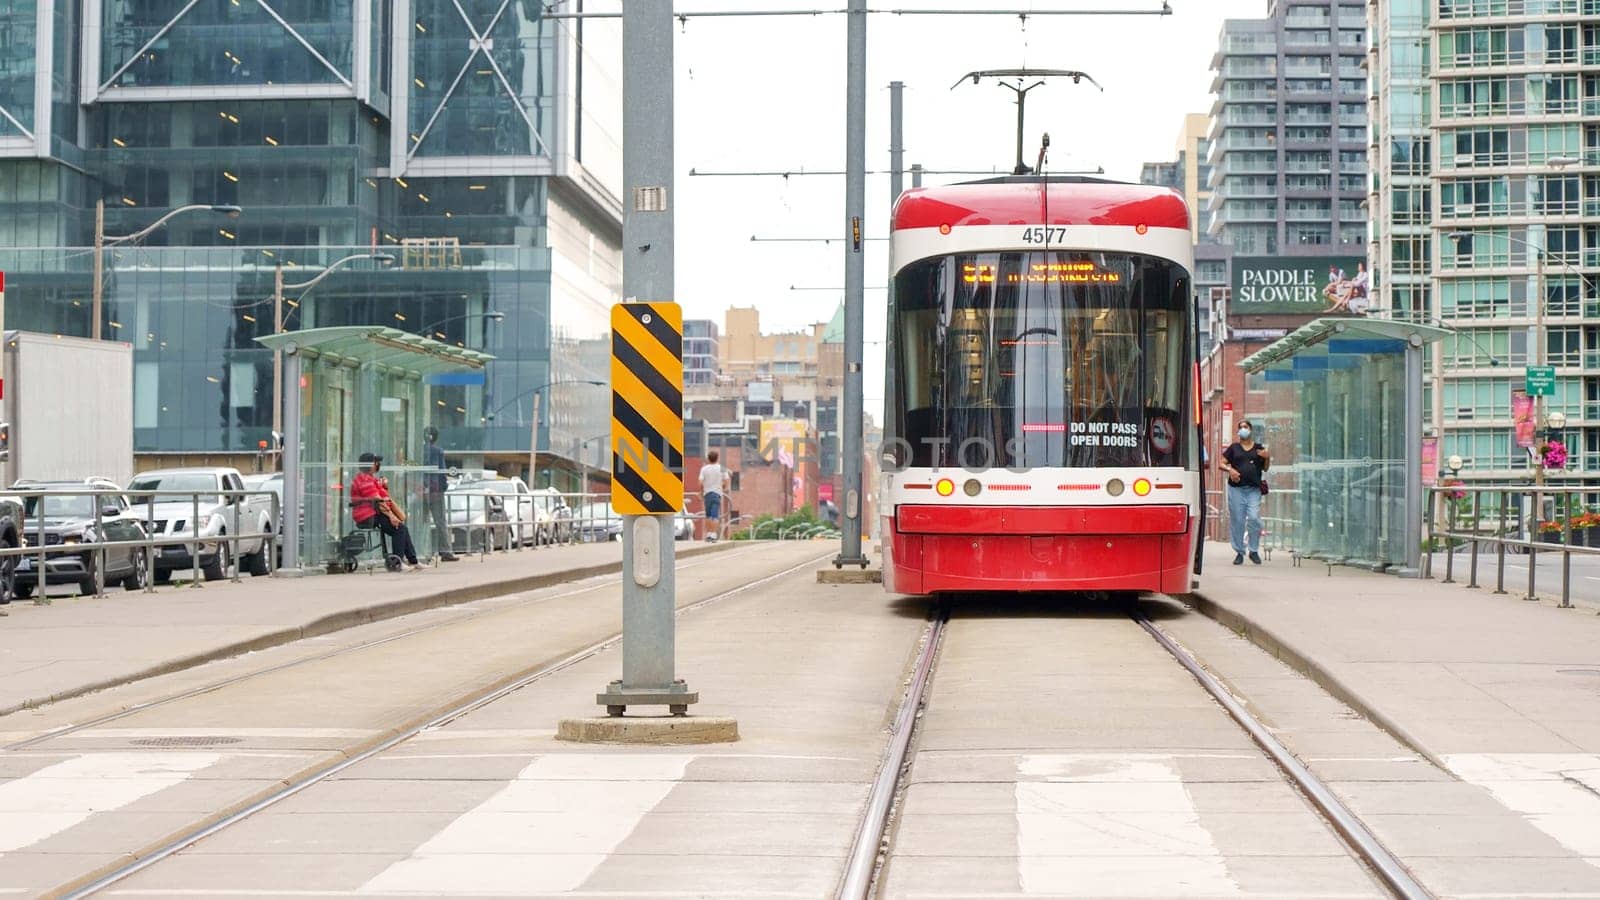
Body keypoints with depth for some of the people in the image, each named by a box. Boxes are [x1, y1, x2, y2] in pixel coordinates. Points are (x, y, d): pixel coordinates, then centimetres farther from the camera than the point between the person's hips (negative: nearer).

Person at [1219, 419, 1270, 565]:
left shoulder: (1259, 448, 13)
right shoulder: (1233, 448, 11)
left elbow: (1265, 468, 16)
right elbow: (1221, 464, 9)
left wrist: (1267, 458, -3)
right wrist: (1230, 469, -10)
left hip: (1254, 489, 0)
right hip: (1236, 488, 0)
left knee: (1254, 518, -11)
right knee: (1237, 520, 0)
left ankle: (1254, 551, 3)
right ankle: (1239, 552, 9)